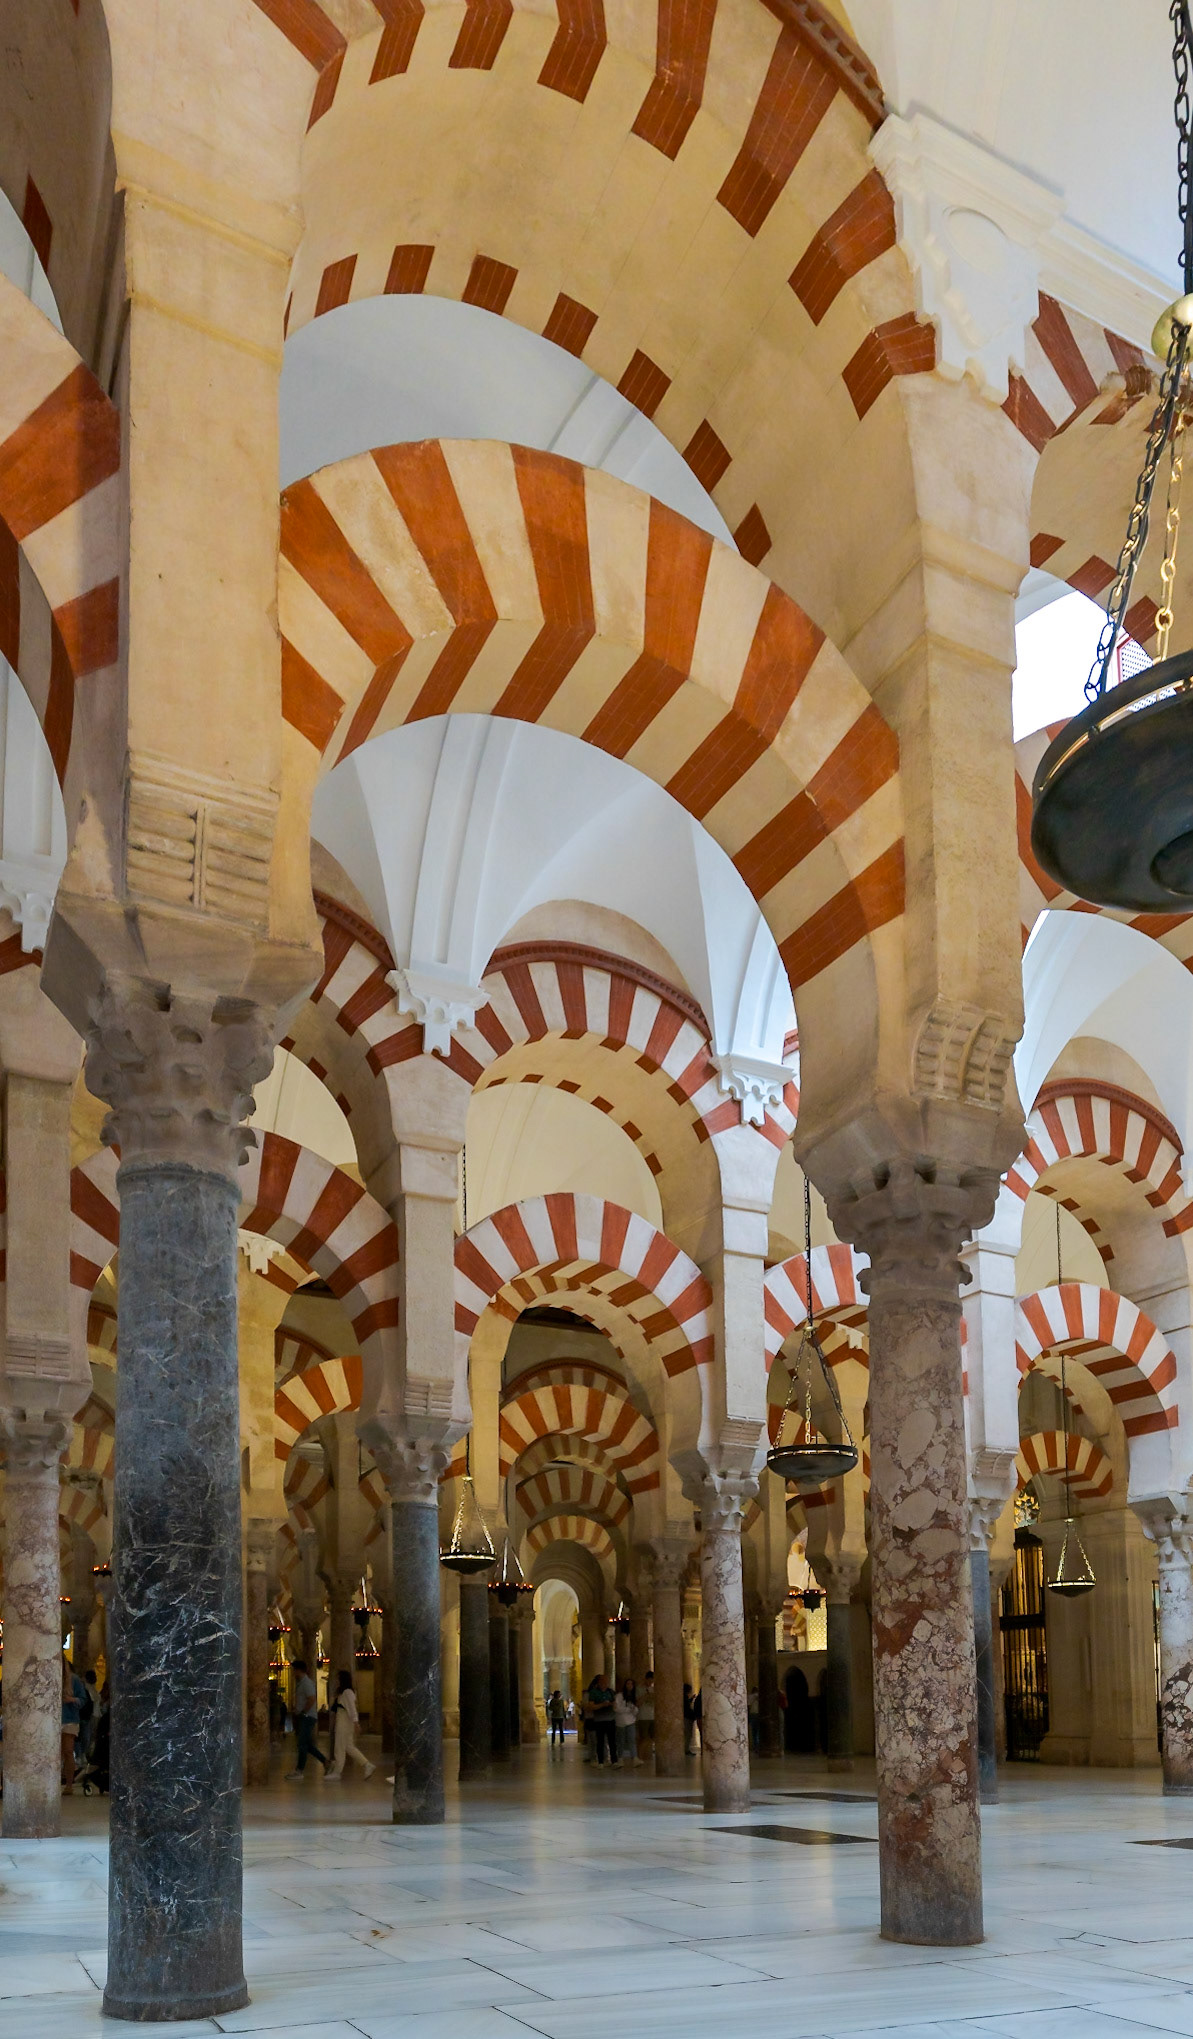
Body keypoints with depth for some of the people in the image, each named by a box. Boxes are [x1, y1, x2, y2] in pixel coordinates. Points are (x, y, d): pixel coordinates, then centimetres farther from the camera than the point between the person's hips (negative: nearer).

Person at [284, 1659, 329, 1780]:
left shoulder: (307, 1682, -15)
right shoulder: (300, 1682, 17)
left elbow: (312, 1699, -24)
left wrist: (302, 1712, -17)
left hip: (307, 1717, -10)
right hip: (302, 1718, 10)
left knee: (302, 1744, -7)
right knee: (307, 1744, 11)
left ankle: (299, 1771, -3)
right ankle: (325, 1761, 16)